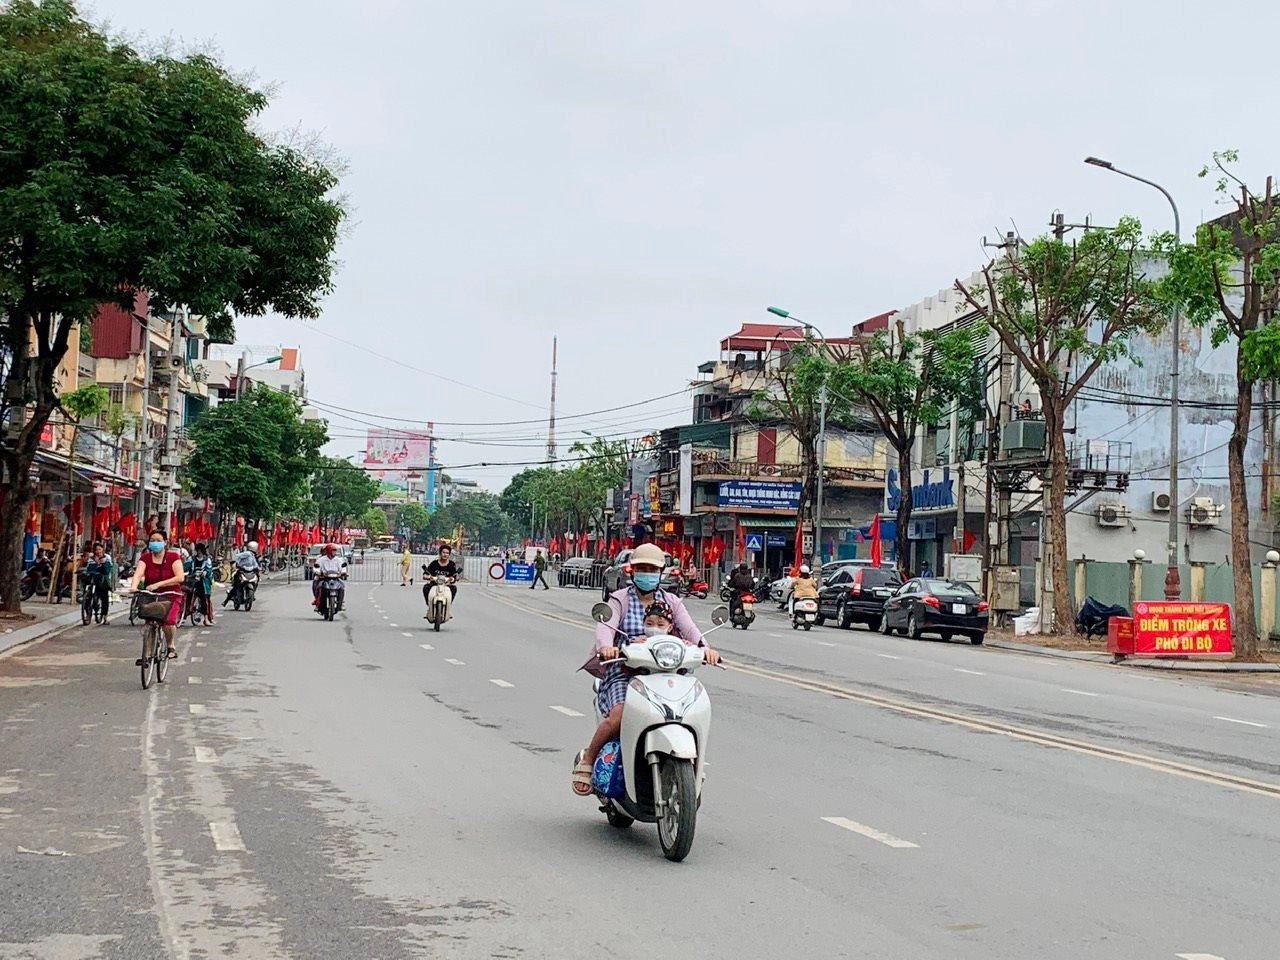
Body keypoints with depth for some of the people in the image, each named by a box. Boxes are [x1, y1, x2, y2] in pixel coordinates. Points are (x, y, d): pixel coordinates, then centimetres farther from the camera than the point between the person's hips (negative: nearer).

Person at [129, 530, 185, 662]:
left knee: (168, 621, -25)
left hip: (171, 596, -3)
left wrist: (158, 584, -24)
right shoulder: (146, 558, 0)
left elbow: (180, 577, -17)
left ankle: (170, 646, 2)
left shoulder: (173, 556, -6)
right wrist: (133, 587, -39)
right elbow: (138, 574, -16)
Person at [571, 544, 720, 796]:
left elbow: (689, 628, 0)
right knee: (619, 716, -31)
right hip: (623, 672, -3)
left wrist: (704, 647, -22)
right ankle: (587, 760, -7)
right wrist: (606, 646, -34)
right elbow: (605, 626, -10)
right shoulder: (620, 600, 9)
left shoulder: (671, 601, 17)